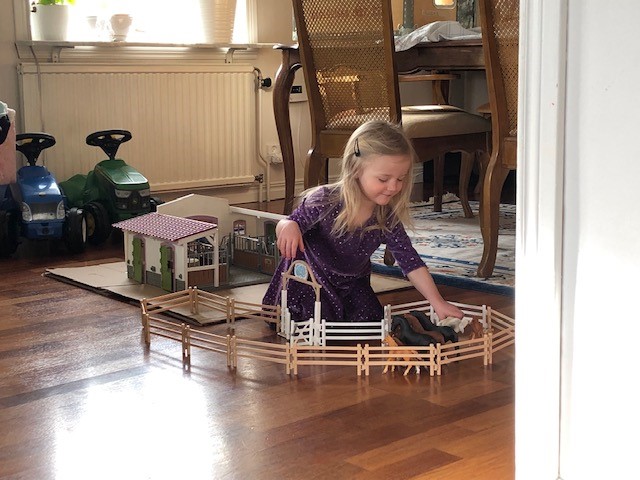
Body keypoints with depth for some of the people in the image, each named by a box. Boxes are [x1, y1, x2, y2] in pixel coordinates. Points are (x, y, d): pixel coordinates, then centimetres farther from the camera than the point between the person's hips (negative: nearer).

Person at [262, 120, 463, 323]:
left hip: (352, 283, 4)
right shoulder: (324, 202, -29)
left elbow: (411, 262, -14)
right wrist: (289, 227, -42)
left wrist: (438, 303, -20)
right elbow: (292, 223, -15)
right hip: (311, 277, -4)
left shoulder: (387, 218, -17)